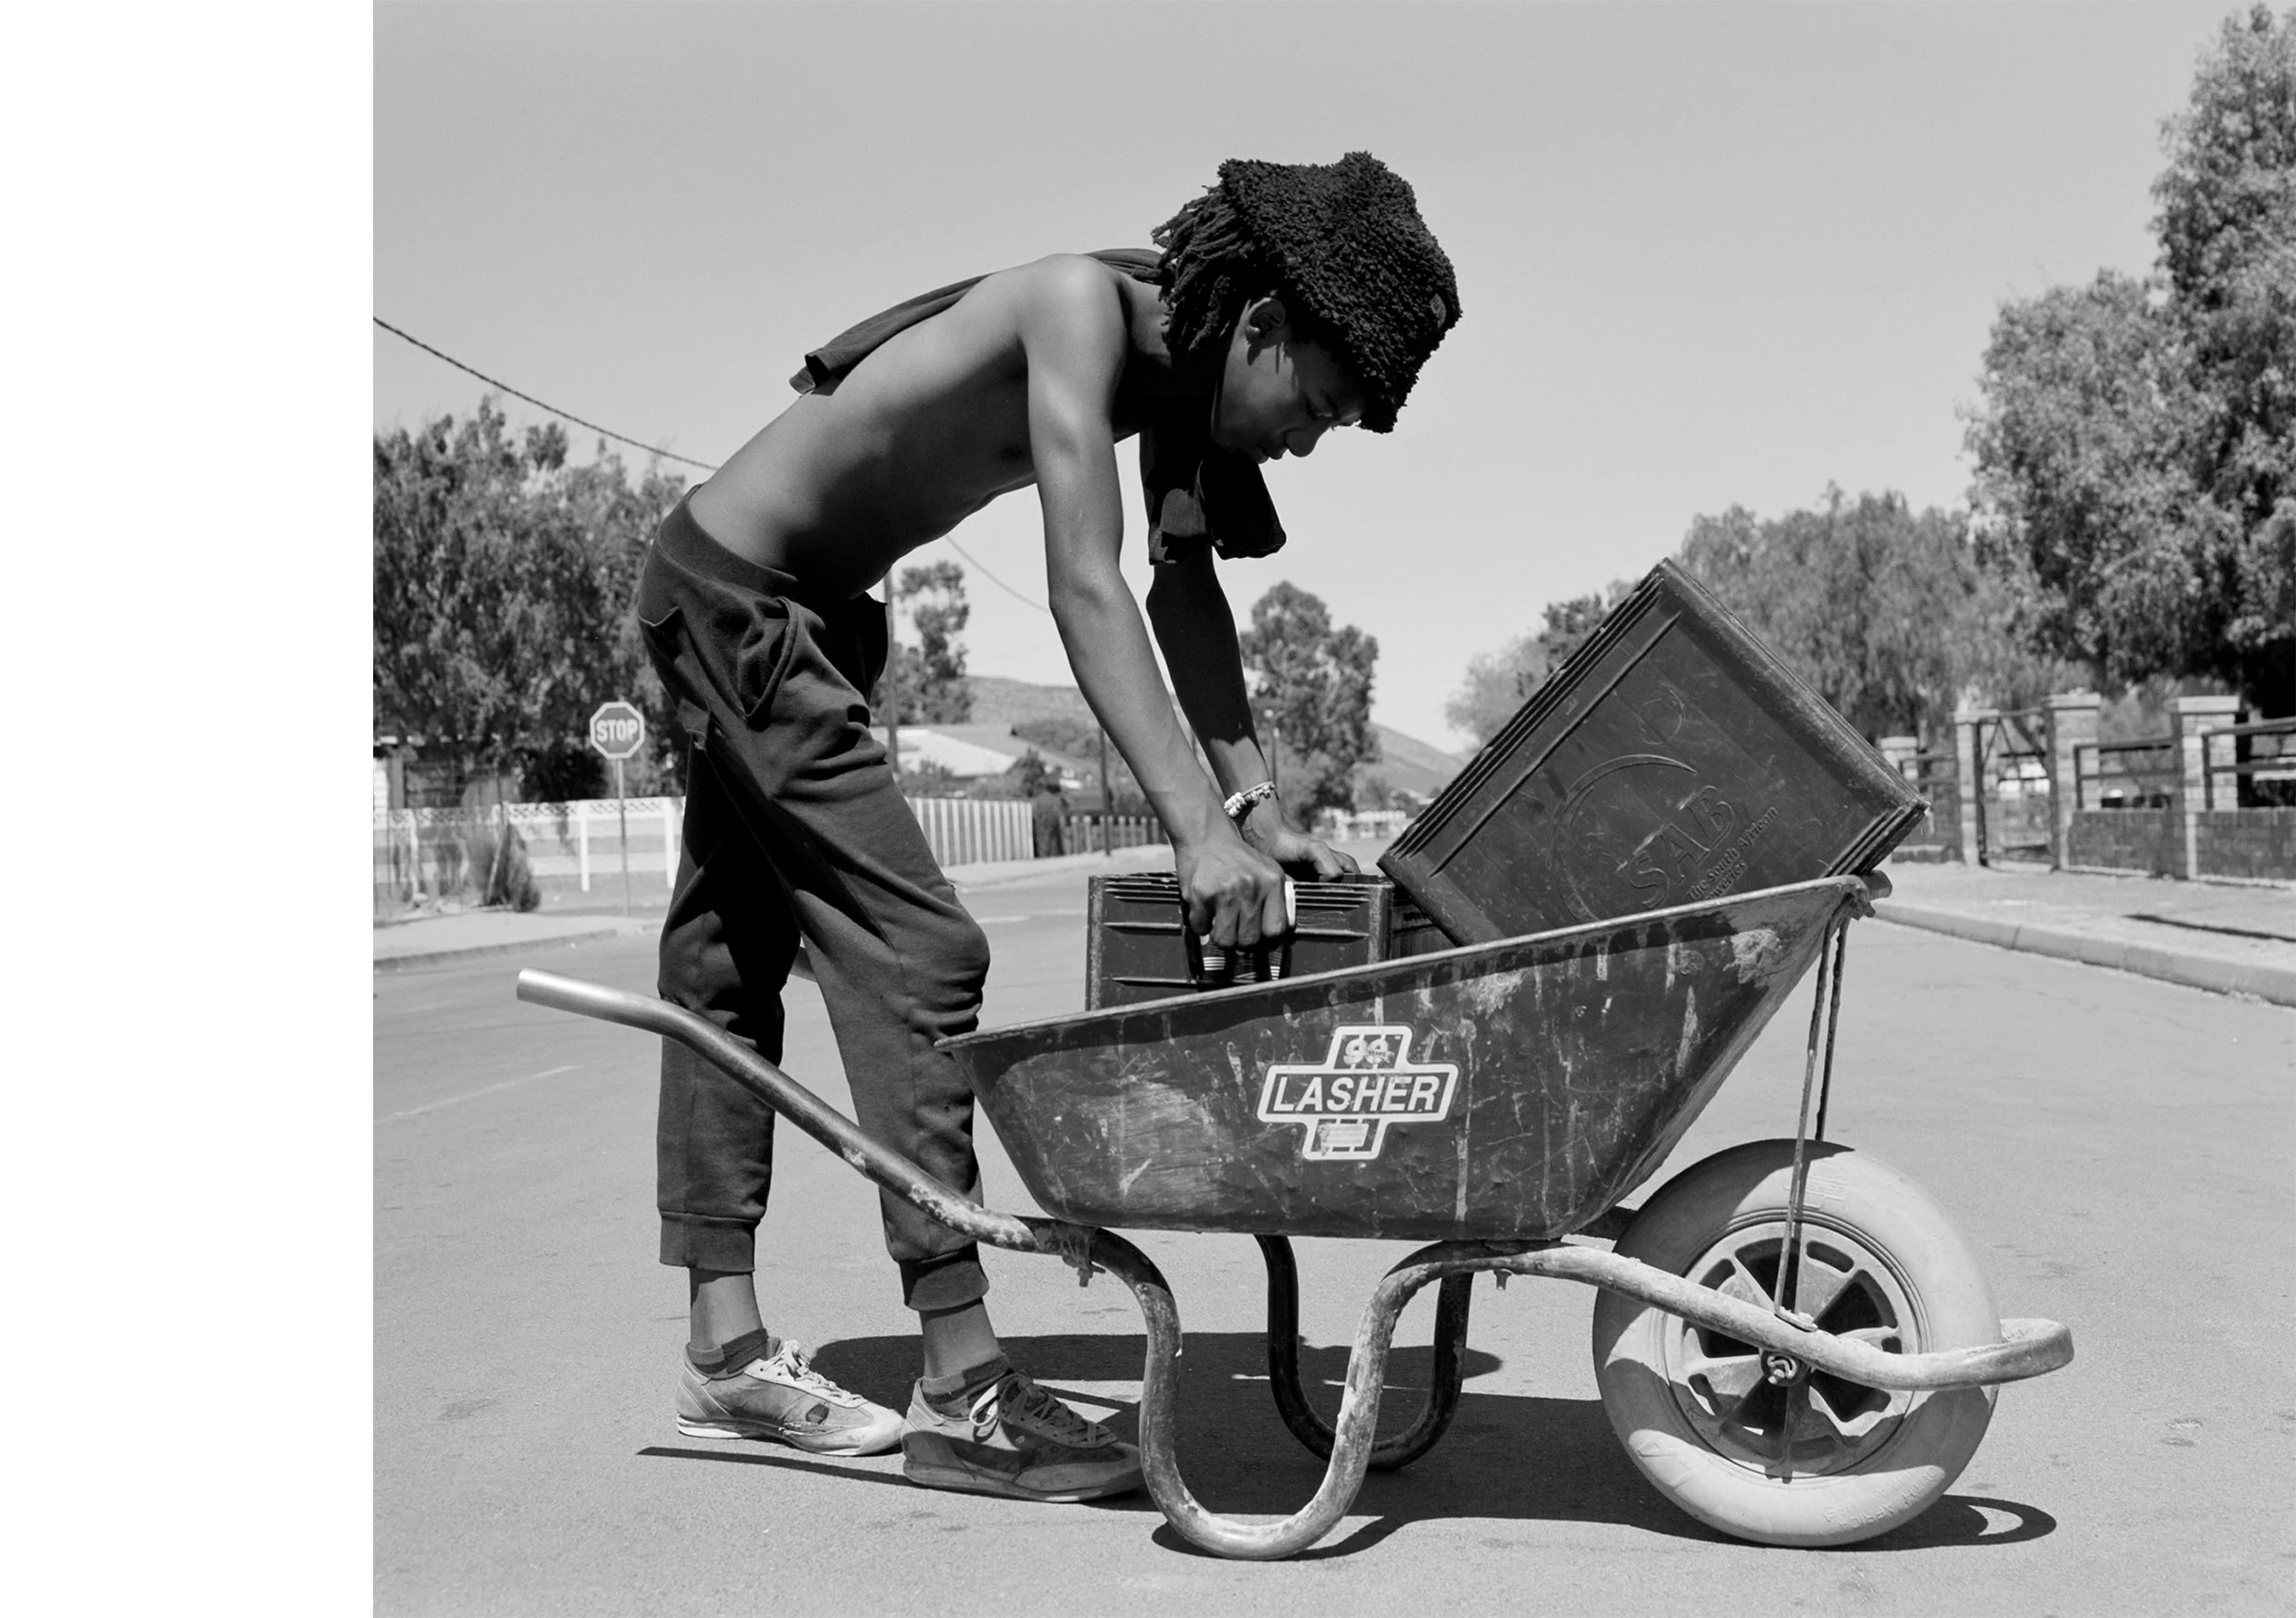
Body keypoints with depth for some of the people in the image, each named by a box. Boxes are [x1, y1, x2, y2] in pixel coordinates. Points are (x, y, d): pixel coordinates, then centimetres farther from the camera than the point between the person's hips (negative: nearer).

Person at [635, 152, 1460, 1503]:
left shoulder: (1179, 374, 3)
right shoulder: (1083, 304, -23)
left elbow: (1186, 590, 2)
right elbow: (1085, 591, -33)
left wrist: (1261, 813, -6)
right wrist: (1195, 827, -38)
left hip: (802, 608, 10)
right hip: (736, 592, -10)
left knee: (729, 960, 11)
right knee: (916, 949, -14)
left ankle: (727, 1352, 20)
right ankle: (964, 1392, -9)